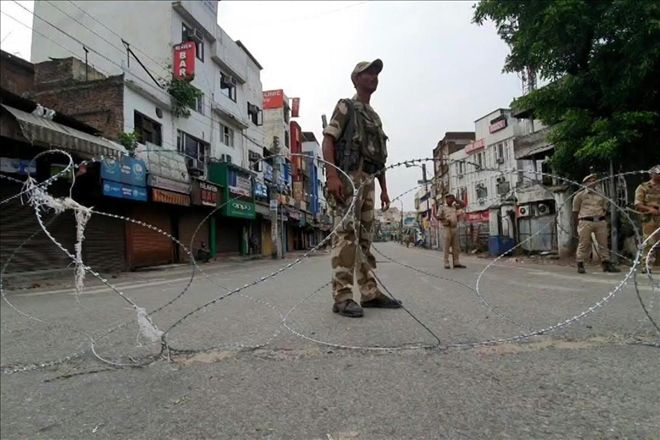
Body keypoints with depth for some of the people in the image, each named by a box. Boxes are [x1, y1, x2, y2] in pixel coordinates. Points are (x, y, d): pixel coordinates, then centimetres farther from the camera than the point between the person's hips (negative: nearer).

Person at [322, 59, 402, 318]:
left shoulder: (374, 117, 27)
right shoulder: (345, 106, 6)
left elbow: (380, 158, 25)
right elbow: (327, 141, -8)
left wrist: (384, 189, 18)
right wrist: (332, 176, -22)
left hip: (368, 180, 8)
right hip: (347, 176, -8)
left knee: (365, 237, 7)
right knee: (346, 234, -15)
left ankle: (370, 292, 12)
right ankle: (342, 297, -14)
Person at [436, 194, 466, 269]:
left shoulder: (454, 206, 17)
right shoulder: (442, 207, 3)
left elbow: (463, 205, 20)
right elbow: (437, 217, -4)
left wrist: (456, 200, 12)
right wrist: (445, 218, -18)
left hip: (455, 228, 5)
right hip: (447, 228, -5)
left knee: (456, 247, 4)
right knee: (446, 247, -5)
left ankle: (456, 263, 6)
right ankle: (446, 263, -3)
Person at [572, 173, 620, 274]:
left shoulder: (601, 195, 16)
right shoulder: (580, 195, 4)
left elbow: (605, 208, 21)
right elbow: (575, 212, 4)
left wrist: (602, 218, 10)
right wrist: (577, 225, 1)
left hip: (600, 222, 4)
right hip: (586, 222, -4)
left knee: (603, 244, 5)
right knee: (583, 244, -4)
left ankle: (606, 264, 12)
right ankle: (580, 265, 2)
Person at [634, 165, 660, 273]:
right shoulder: (643, 187, 4)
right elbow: (638, 205, -3)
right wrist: (650, 209, -19)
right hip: (650, 219, -4)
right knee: (649, 243, -5)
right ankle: (646, 266, 1)